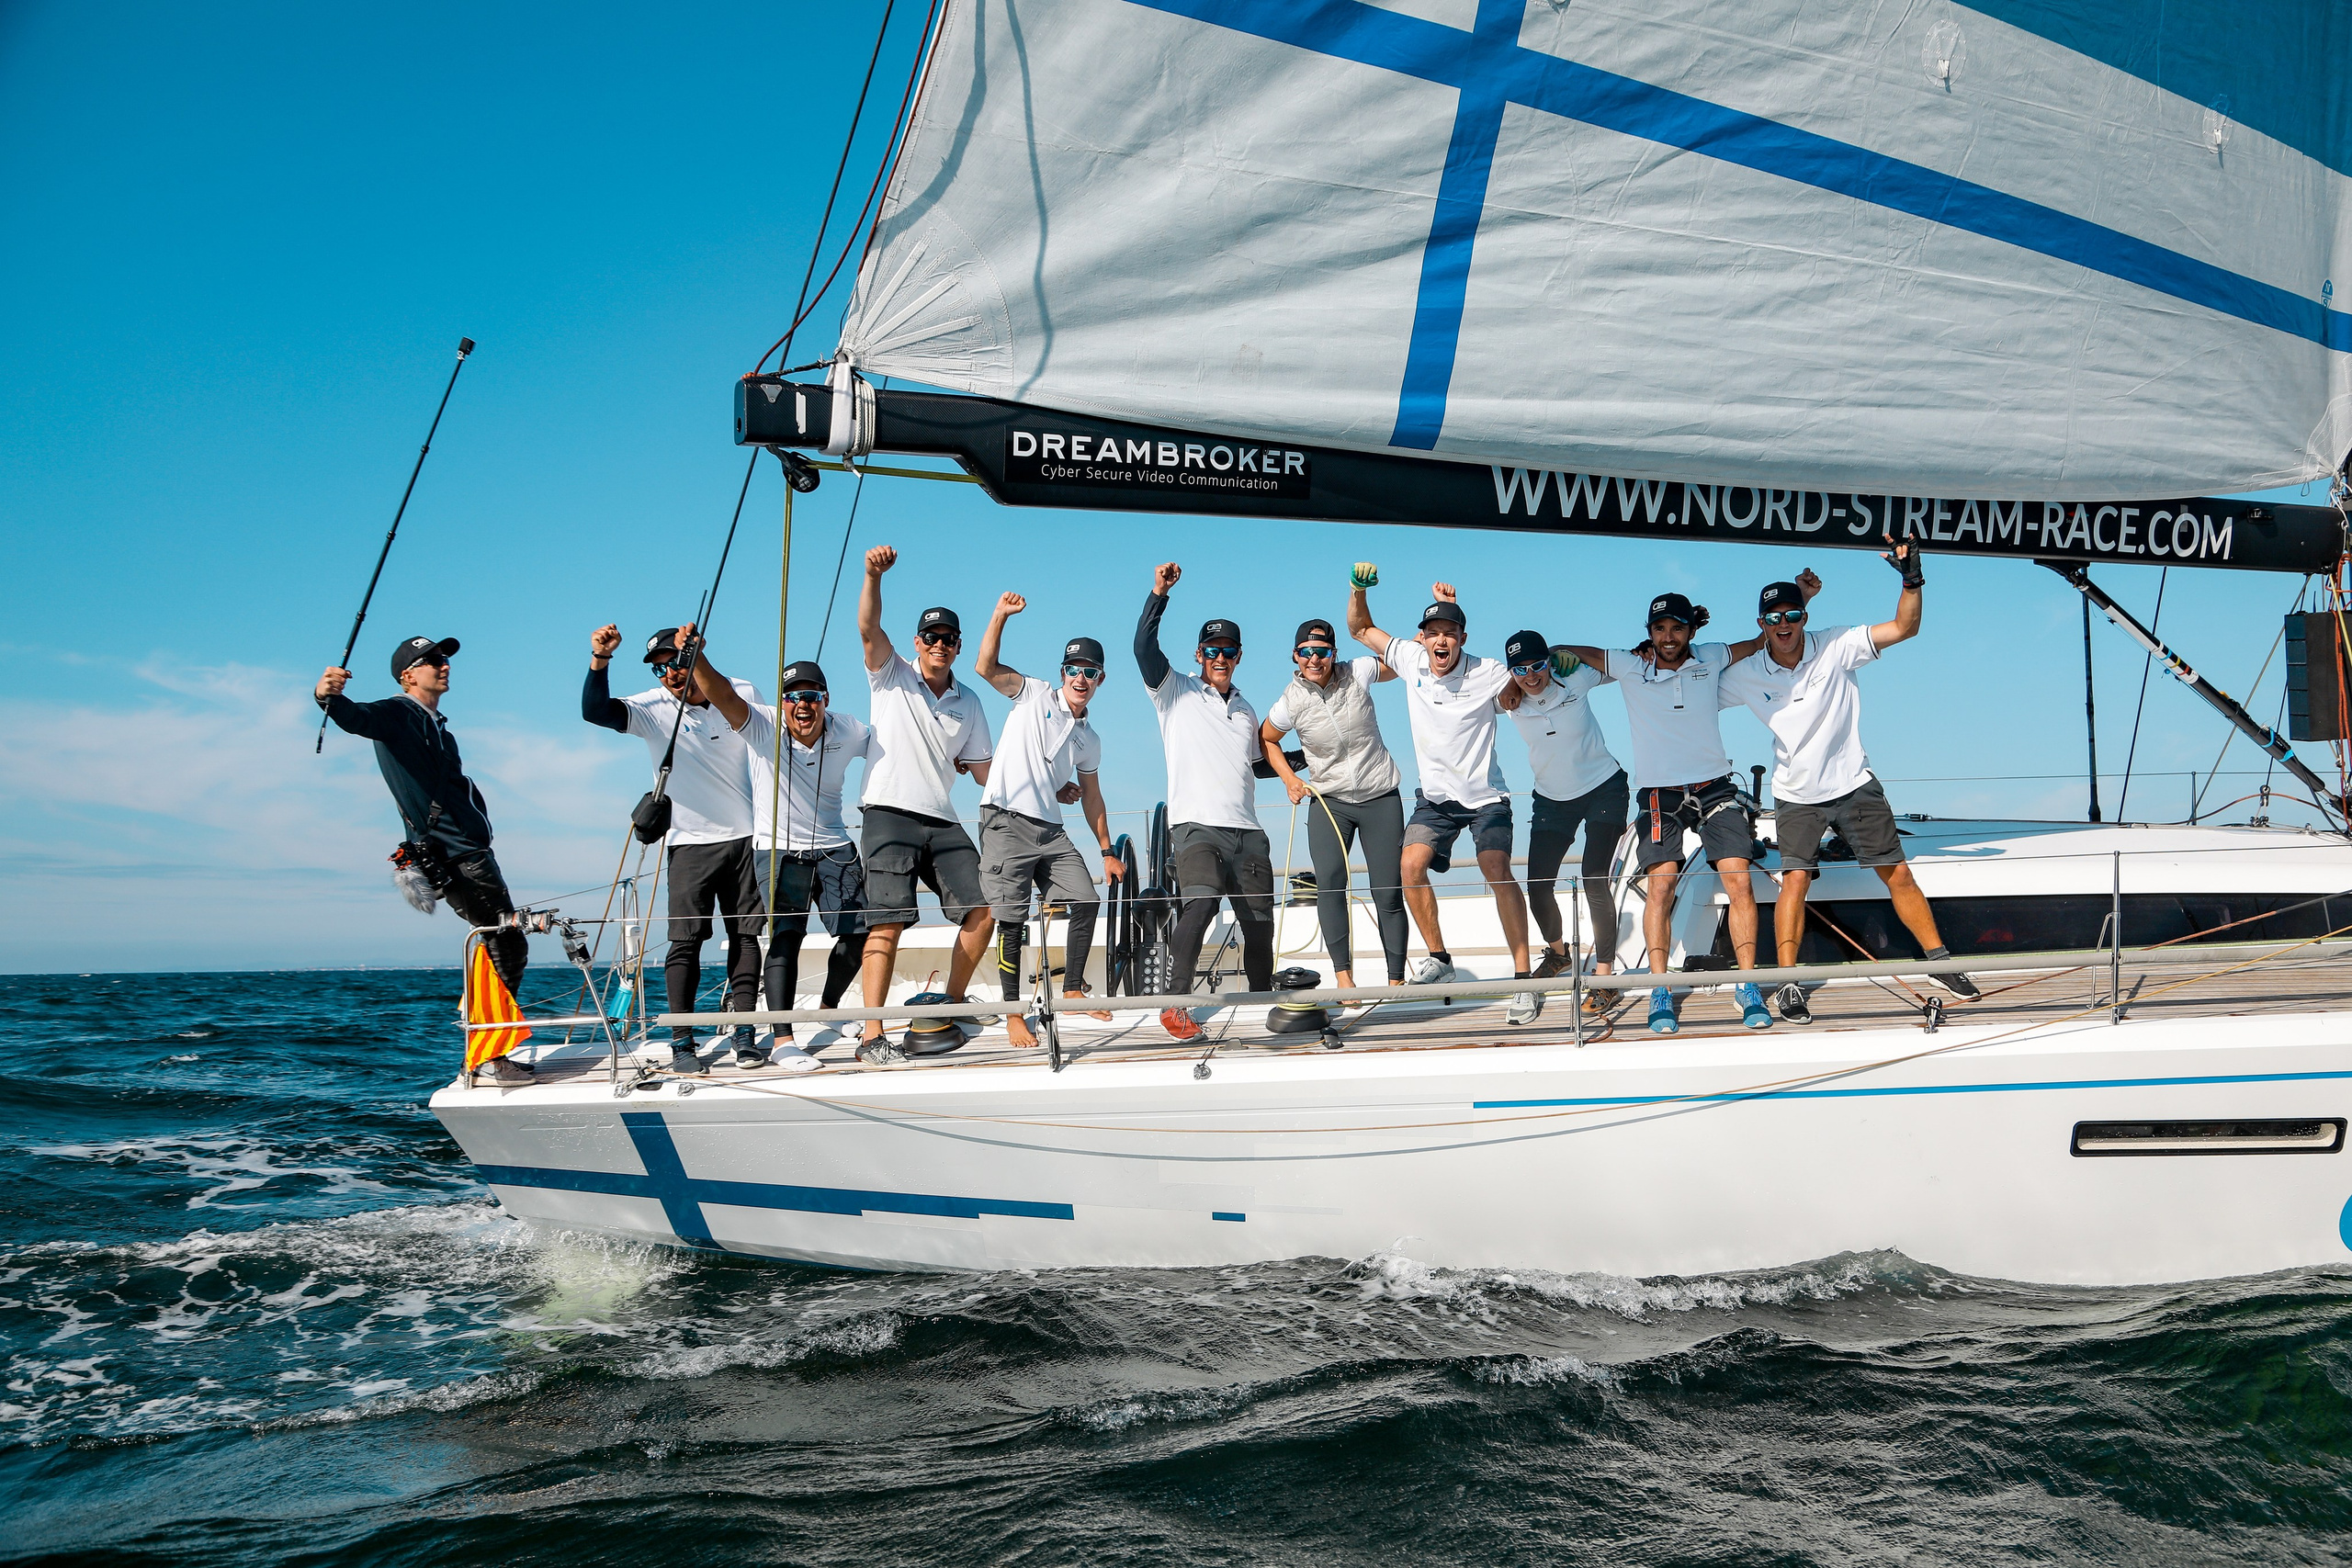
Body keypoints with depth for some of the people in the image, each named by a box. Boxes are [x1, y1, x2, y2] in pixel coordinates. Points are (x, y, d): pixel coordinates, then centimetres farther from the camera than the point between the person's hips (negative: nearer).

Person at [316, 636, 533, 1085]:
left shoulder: (437, 728, 24)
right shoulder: (399, 715, -6)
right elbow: (358, 717, -28)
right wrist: (326, 696, -49)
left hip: (472, 851, 10)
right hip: (451, 857, -10)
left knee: (505, 950, 14)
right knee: (508, 947, -14)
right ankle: (487, 1058, -12)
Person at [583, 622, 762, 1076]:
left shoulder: (744, 697, 3)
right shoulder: (653, 709, -3)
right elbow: (595, 711, -18)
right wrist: (600, 659, -34)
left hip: (745, 838, 2)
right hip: (690, 843, -2)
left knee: (746, 936, 3)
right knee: (686, 941, -7)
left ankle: (743, 1033, 9)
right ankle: (682, 1042, -3)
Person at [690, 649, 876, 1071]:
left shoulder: (848, 732, -5)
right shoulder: (763, 726, -14)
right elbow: (721, 695, -30)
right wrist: (695, 656, -46)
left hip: (833, 848, 4)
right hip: (777, 850, -4)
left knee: (859, 932, 3)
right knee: (785, 934, -18)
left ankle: (828, 1008, 30)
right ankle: (781, 1040, -19)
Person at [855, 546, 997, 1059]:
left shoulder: (968, 702, 17)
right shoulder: (892, 675, 4)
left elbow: (982, 770, 20)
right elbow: (868, 628, -16)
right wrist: (874, 575, -29)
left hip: (943, 822, 5)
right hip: (890, 813, -5)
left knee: (983, 910, -2)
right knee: (888, 922, -14)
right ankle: (872, 1036, -14)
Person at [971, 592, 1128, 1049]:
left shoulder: (1090, 739, 18)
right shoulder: (1035, 695, 3)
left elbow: (1091, 797, 24)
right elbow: (985, 668, -10)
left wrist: (1107, 851, 20)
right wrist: (1000, 615, -19)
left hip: (1051, 832, 6)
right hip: (1006, 824, -6)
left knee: (1086, 903, 0)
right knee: (1012, 922, -6)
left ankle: (1072, 991, 16)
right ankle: (1013, 1013, 3)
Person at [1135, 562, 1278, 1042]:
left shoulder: (1245, 709, 24)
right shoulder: (1176, 692, 8)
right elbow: (1144, 647, -8)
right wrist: (1159, 593, -15)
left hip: (1247, 831, 6)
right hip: (1196, 826, -6)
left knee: (1260, 922, 3)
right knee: (1201, 902, -29)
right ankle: (1174, 1005, -27)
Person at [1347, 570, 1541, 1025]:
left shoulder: (1487, 674, -15)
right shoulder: (1411, 659, -4)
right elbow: (1360, 629, 8)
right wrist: (1358, 590, -6)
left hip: (1484, 797, -4)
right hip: (1434, 796, 4)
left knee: (1497, 872, -22)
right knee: (1412, 865, -15)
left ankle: (1523, 979, -20)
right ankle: (1438, 957, 6)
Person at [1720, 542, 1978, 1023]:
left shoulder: (1835, 647, -9)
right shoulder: (1746, 675, -6)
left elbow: (1904, 627, -12)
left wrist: (1912, 580, -25)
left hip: (1855, 784, 0)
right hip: (1796, 796, 0)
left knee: (1897, 875, 5)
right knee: (1795, 879, -12)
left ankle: (1939, 960, 19)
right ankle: (1789, 985, -6)